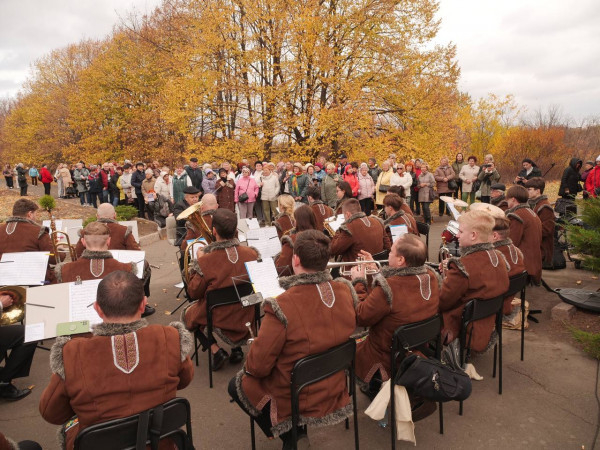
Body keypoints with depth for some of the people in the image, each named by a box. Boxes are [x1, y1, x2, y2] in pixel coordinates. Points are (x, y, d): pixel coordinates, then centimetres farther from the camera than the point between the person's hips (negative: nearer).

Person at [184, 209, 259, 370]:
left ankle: (216, 350, 11)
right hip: (247, 319, 3)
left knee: (187, 313, 26)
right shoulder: (252, 253, -15)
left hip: (219, 321, -3)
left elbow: (194, 293, -10)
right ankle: (237, 348, 24)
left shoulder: (206, 261, -25)